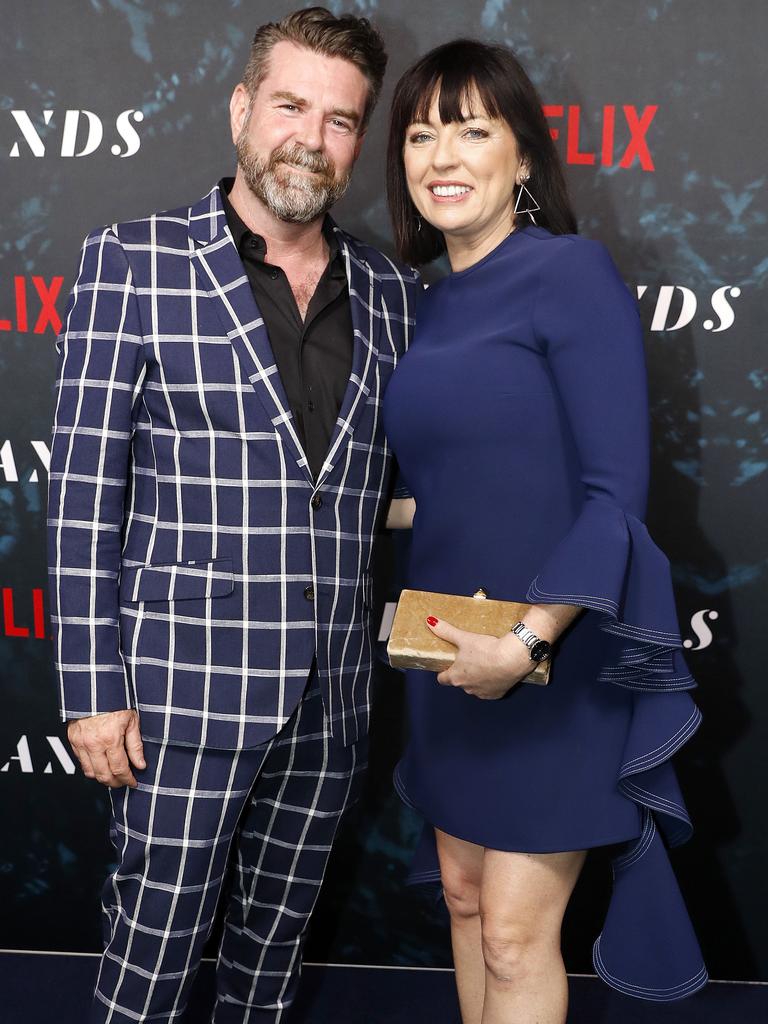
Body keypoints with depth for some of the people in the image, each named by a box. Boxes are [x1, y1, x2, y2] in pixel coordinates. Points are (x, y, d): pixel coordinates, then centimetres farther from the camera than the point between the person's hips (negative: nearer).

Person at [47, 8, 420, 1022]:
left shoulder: (393, 293, 6)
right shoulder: (134, 262, -5)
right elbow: (84, 488, -6)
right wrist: (93, 688, -9)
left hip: (332, 697, 4)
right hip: (189, 686, -3)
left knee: (275, 940, 20)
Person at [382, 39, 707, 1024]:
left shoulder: (571, 271, -12)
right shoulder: (429, 306, 9)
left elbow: (616, 491, -18)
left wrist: (530, 641, -24)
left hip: (557, 659, -7)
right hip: (451, 659, 7)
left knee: (516, 933, 2)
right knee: (463, 894, 18)